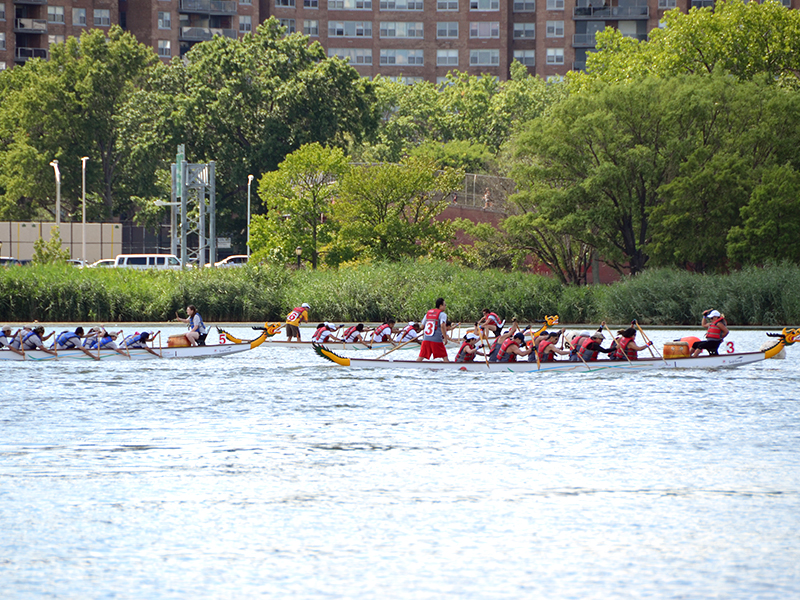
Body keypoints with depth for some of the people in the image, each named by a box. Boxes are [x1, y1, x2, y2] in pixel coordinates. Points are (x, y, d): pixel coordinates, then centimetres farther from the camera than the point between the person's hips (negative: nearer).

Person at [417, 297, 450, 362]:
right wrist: (445, 338, -13)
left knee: (421, 357, 7)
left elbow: (422, 326, 19)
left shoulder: (428, 312, 16)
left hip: (426, 339, 5)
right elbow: (442, 326, -18)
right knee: (444, 357, 4)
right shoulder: (442, 314, -3)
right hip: (437, 340, -5)